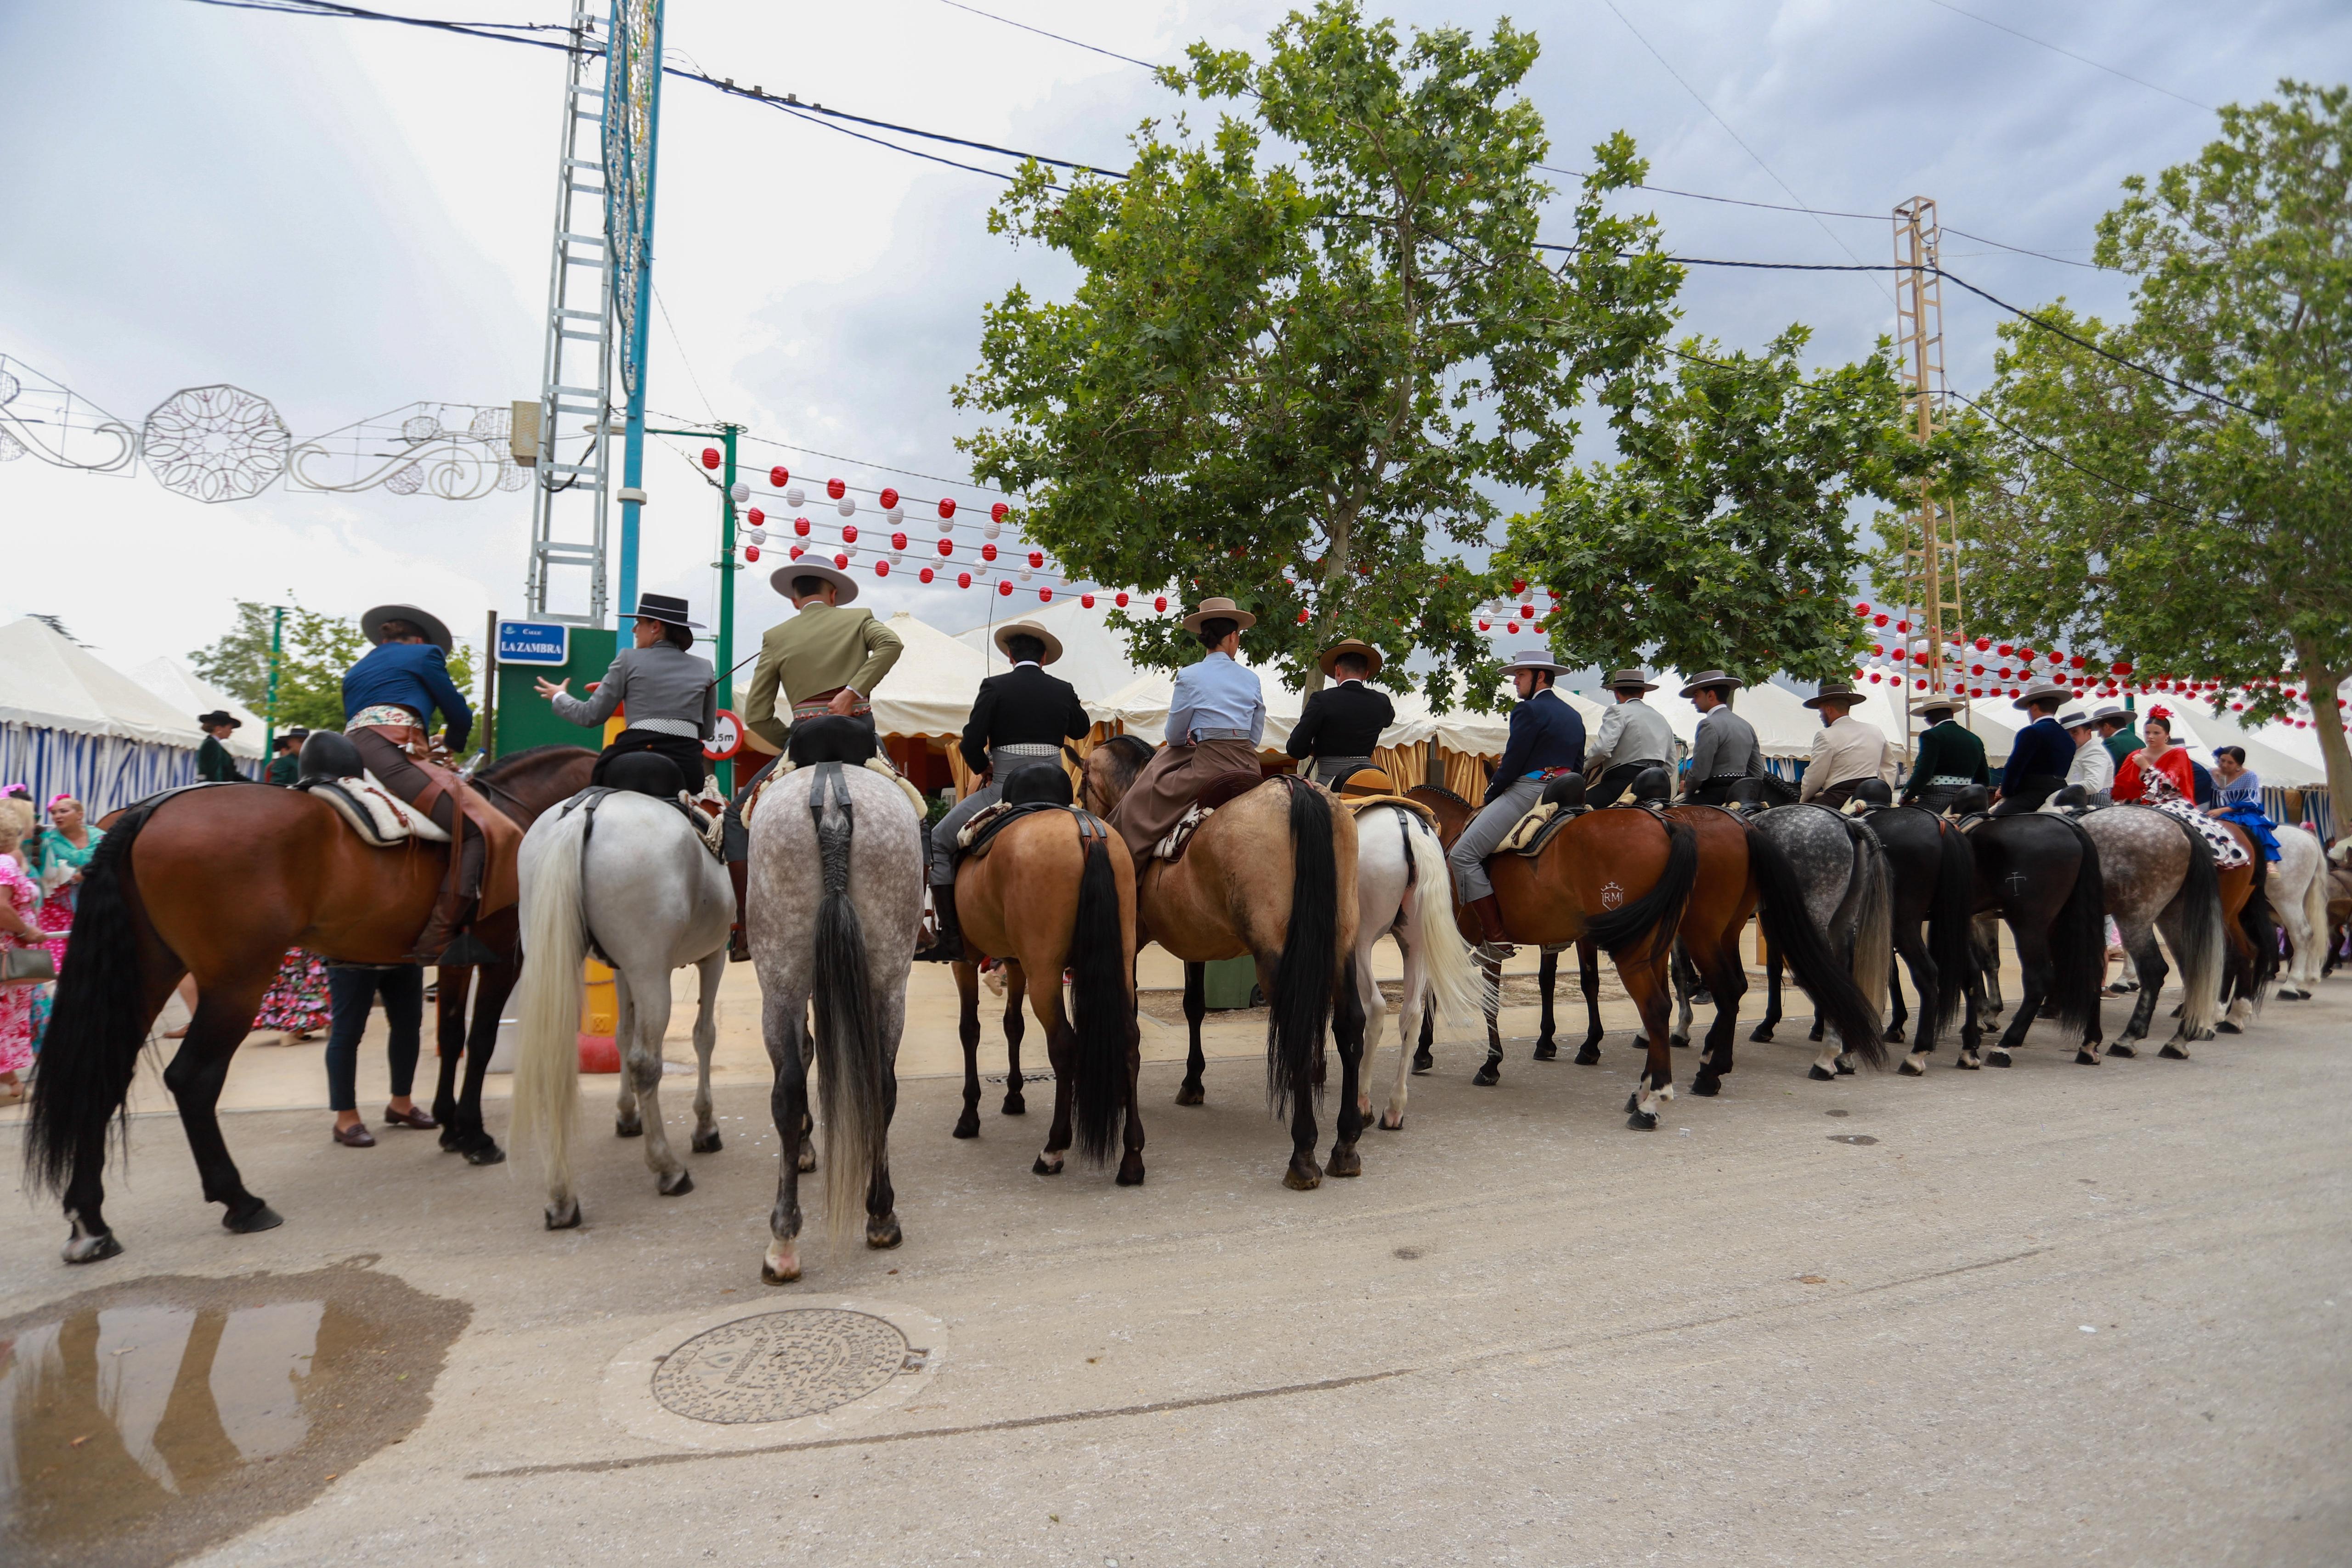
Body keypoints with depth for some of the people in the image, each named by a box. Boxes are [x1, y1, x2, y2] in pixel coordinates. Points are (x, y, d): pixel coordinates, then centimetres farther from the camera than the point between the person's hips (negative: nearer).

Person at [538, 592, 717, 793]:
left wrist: (558, 697, 26)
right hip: (688, 764, 3)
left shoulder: (629, 659, 3)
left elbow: (591, 716, 6)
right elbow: (707, 731, 15)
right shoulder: (705, 668, 10)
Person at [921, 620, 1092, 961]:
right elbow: (1082, 728, 26)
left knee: (939, 842, 7)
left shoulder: (995, 687, -5)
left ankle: (951, 939, 1)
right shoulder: (1064, 691, 6)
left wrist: (983, 768, 10)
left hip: (1005, 789, -4)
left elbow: (971, 744, -10)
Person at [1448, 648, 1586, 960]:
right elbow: (1578, 768, 20)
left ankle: (1496, 939, -17)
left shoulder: (1528, 710, -9)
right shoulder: (1574, 716, 18)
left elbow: (1512, 764, -14)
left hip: (1527, 793, -10)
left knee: (1463, 855, -11)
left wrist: (1490, 796, 0)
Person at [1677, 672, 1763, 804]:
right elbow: (1758, 773, 17)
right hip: (1741, 797, 9)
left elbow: (1699, 773, -16)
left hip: (1714, 798, -9)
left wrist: (1687, 790, 2)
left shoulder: (1709, 725, -12)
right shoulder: (1746, 725, 16)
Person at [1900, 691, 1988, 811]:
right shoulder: (1975, 739, 15)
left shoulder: (1931, 736, -9)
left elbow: (1922, 774, -18)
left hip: (1934, 802, -8)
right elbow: (1984, 779, 18)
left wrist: (1906, 797, -8)